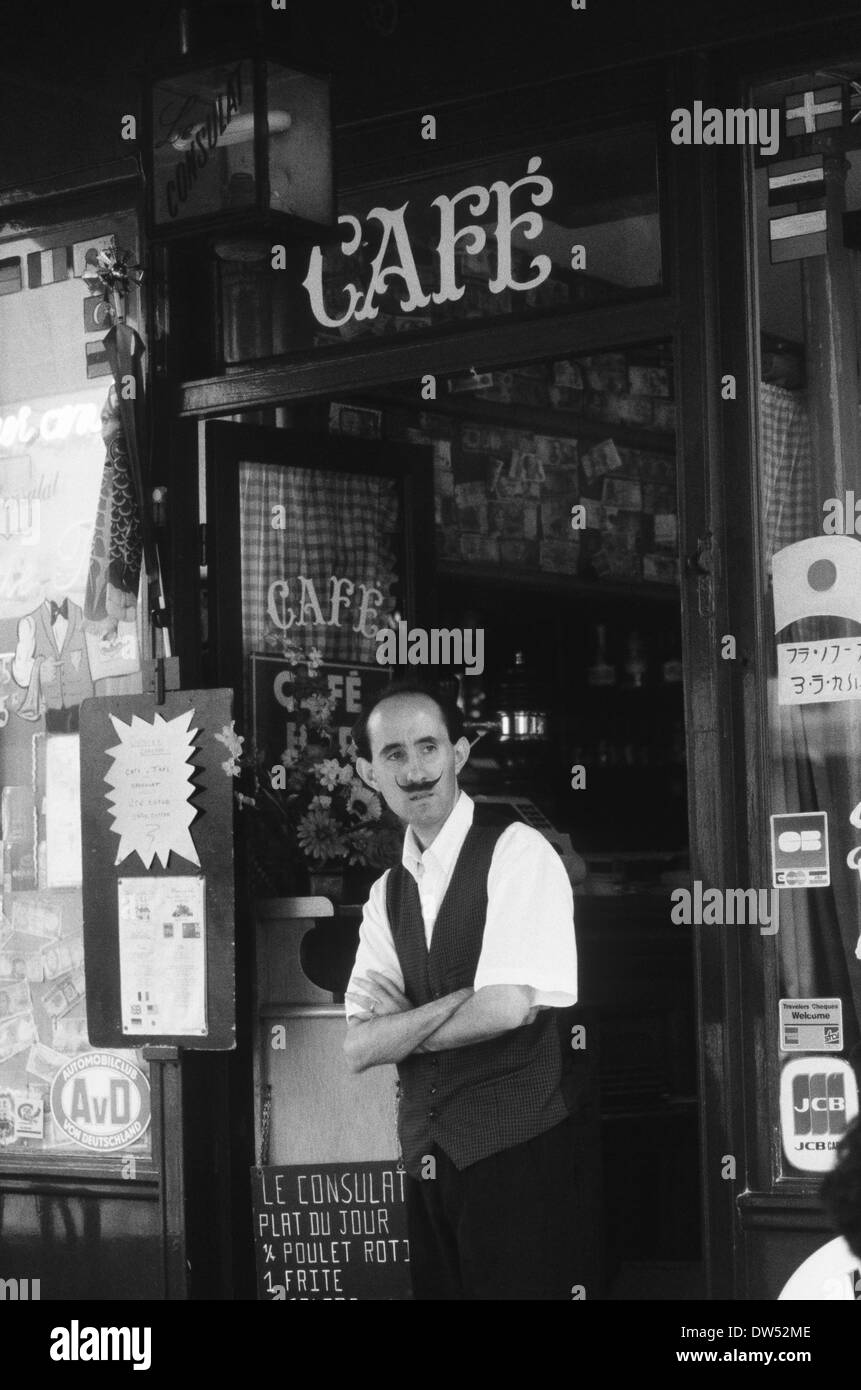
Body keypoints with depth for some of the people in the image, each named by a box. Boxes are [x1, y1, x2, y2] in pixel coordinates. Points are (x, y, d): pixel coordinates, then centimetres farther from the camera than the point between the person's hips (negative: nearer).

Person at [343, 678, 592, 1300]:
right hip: (428, 1157, 6)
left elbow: (512, 1008, -18)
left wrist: (400, 1026, -4)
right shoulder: (388, 894, 11)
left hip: (520, 1155, -6)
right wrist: (461, 1002, -13)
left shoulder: (518, 853, -8)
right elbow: (359, 1047, 2)